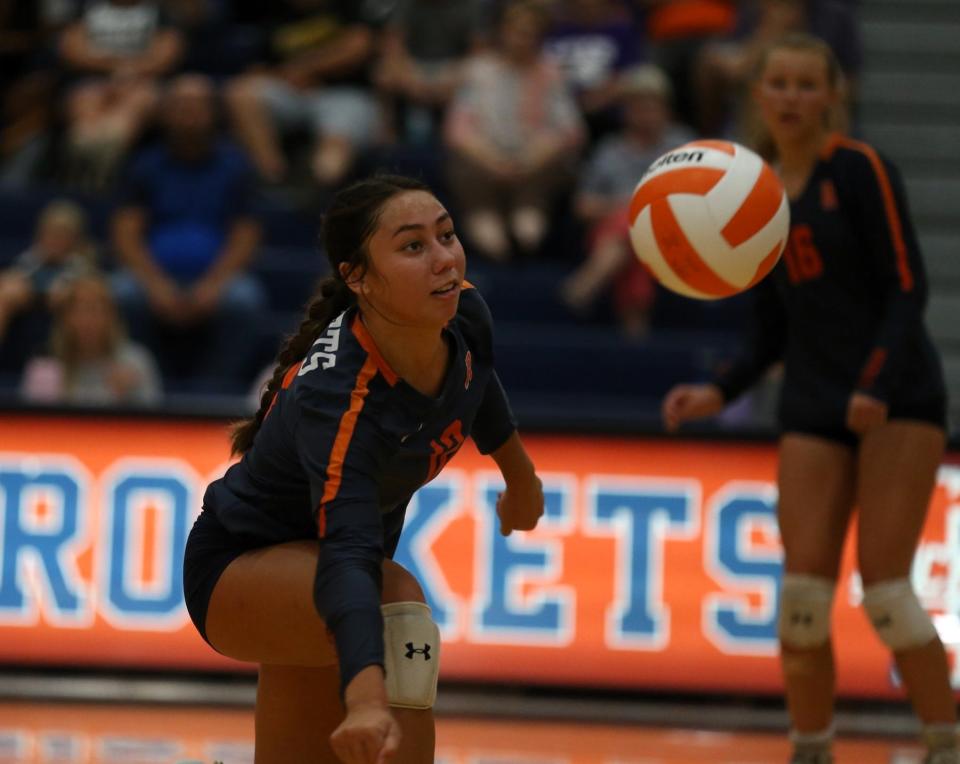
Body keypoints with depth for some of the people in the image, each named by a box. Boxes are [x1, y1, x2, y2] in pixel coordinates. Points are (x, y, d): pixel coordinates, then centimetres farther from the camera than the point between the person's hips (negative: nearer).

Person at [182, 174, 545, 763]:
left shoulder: (463, 316, -16)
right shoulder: (335, 398, -38)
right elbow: (348, 556, -51)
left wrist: (520, 477, 28)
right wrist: (366, 697, -66)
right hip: (236, 573, -8)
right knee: (399, 608, -36)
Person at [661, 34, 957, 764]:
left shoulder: (860, 169, -7)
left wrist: (875, 386, -26)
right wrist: (721, 392, 2)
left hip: (898, 400, -5)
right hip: (813, 409, 5)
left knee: (886, 591, -12)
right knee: (802, 593, -5)